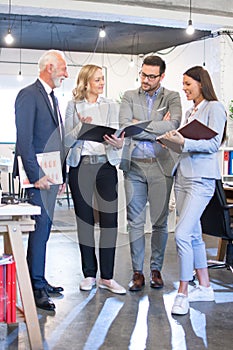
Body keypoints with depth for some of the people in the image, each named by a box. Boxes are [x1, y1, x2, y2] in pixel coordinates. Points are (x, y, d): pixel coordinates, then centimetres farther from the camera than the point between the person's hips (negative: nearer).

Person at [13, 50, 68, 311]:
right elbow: (24, 139, -16)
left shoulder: (51, 98, 21)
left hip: (50, 175, 9)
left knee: (44, 228, 12)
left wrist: (61, 175, 16)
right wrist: (36, 175, -20)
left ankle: (39, 281, 20)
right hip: (37, 174, -9)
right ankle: (36, 287, -3)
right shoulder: (28, 95, -8)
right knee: (40, 228, -9)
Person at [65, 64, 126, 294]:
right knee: (85, 220, 4)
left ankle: (107, 277, 5)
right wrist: (81, 126, -15)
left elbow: (114, 135, 2)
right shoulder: (73, 106, 7)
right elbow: (68, 141, 3)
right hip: (80, 166, -1)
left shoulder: (111, 106, 11)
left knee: (109, 220, -3)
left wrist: (118, 143, -21)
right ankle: (89, 274, 16)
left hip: (106, 165, 1)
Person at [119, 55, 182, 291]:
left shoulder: (172, 97, 6)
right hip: (134, 165, 1)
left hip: (161, 165, -1)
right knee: (135, 221, 3)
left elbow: (174, 124, -13)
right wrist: (158, 130, -12)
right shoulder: (129, 97, 9)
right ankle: (137, 272, 13)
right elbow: (125, 126, -7)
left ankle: (156, 269, 19)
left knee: (160, 221, 6)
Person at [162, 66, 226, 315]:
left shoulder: (214, 108, -4)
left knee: (182, 234, -15)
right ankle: (205, 288, 21)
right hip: (183, 176, 9)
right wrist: (173, 141, 3)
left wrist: (184, 142, -22)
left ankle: (183, 293, -6)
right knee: (194, 235, 11)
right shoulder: (190, 112, 19)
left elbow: (213, 144, -13)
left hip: (201, 179, -8)